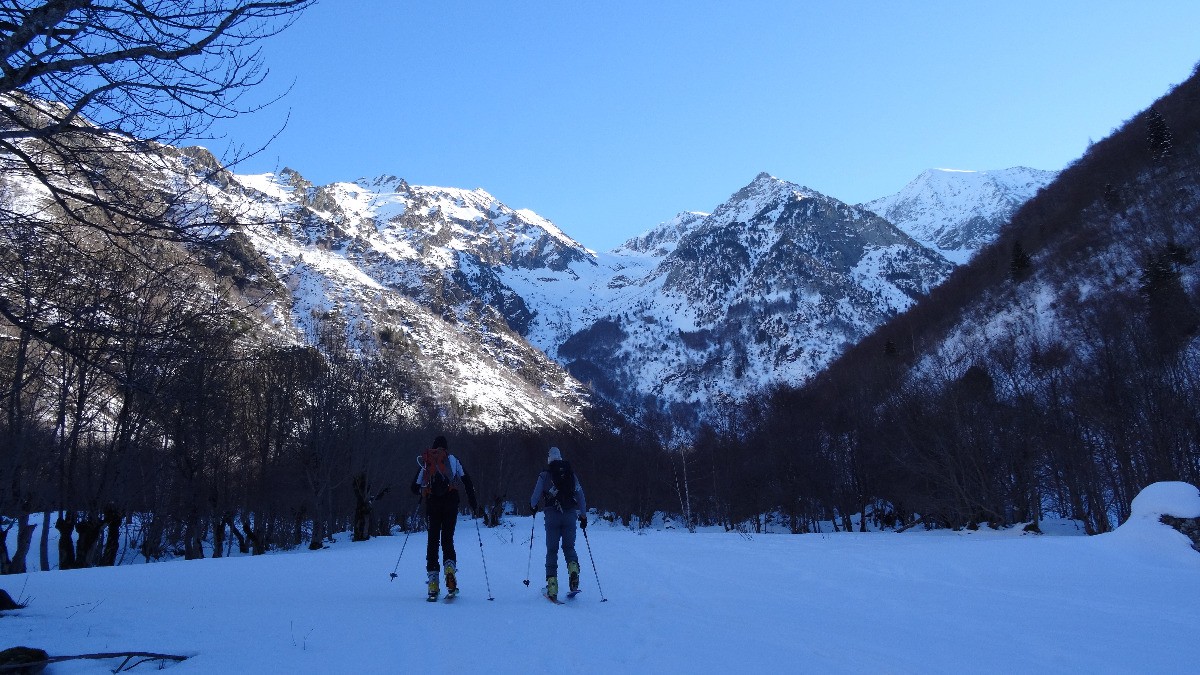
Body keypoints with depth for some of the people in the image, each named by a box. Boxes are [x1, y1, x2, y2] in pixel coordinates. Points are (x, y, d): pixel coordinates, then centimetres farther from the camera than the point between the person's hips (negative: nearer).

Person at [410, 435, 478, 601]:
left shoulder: (425, 462, 17)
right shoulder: (453, 459, 12)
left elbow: (415, 488, 17)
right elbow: (466, 481, 3)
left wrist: (423, 490, 39)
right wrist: (473, 503, 7)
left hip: (432, 503, 1)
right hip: (450, 501, -1)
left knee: (433, 540, 7)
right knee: (447, 539, 5)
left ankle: (433, 584, 1)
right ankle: (450, 568, -23)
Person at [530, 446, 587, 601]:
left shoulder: (545, 474, 1)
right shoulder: (571, 473, 10)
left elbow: (536, 495, 1)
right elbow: (580, 495, 9)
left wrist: (533, 506, 23)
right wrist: (583, 515, 17)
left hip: (552, 515, -2)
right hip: (570, 514, 2)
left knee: (552, 550, 6)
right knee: (569, 547, 15)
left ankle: (552, 585, 1)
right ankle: (573, 570, -12)